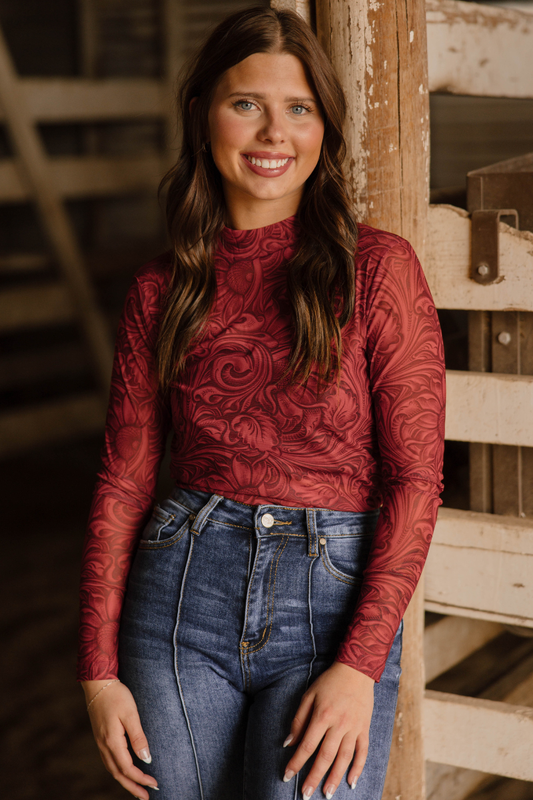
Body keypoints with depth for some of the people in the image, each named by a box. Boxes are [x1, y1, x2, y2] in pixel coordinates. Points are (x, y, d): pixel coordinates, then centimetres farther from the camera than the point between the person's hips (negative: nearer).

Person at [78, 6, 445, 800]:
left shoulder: (377, 267, -3)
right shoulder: (161, 290, 5)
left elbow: (415, 478, -6)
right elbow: (123, 481, 7)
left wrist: (361, 665, -13)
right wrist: (100, 671, 3)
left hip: (334, 606, -2)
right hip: (184, 594, 3)